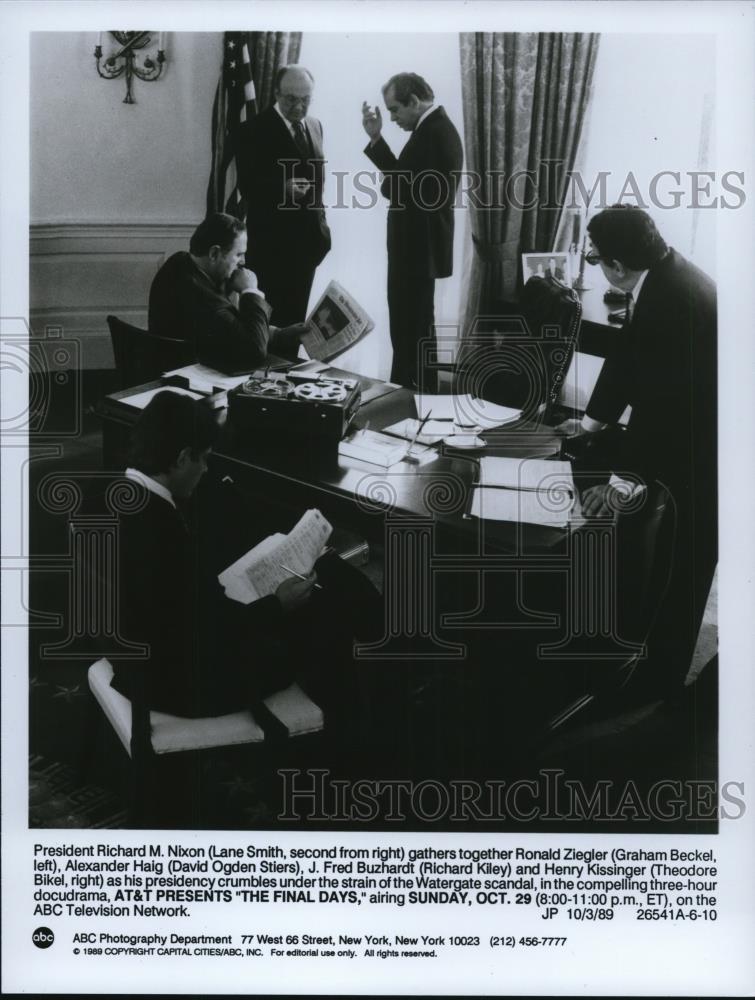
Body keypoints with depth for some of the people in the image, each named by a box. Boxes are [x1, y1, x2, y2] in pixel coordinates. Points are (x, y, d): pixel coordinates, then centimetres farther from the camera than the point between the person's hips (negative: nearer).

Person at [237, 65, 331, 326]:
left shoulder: (315, 126, 14)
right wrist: (283, 187, -28)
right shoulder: (255, 129, -6)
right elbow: (247, 185, -12)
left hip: (307, 239, 6)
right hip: (273, 242, -6)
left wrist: (321, 226, 13)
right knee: (271, 316, -6)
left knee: (296, 316, 7)